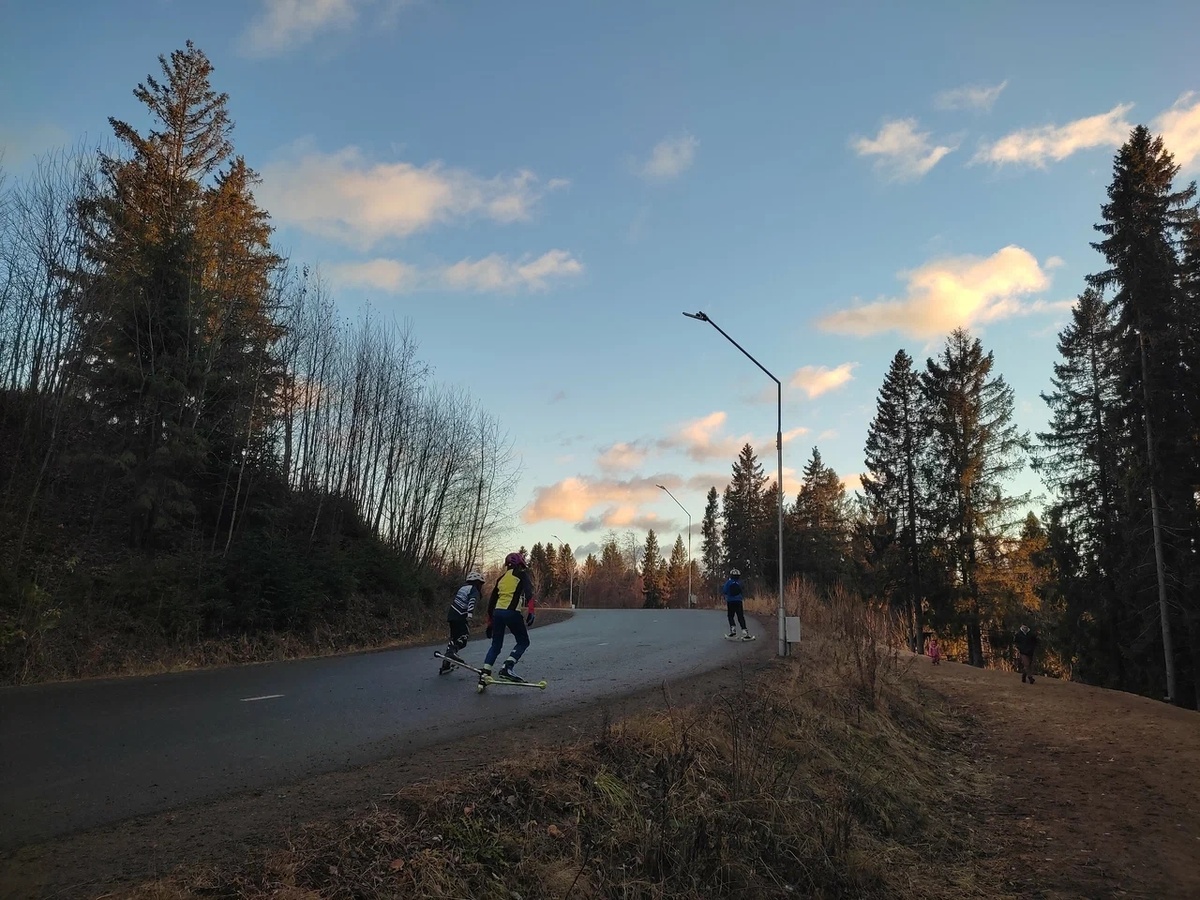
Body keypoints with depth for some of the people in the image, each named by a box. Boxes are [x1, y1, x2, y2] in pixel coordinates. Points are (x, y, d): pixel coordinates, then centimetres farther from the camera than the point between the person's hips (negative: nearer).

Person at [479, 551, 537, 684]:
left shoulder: (501, 578, 24)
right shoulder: (522, 575, 8)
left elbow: (492, 601, 25)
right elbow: (528, 593, -11)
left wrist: (490, 623, 30)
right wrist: (530, 612, -20)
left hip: (497, 612, 6)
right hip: (512, 612, -6)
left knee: (496, 645, 17)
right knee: (523, 642, 8)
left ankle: (484, 672, 6)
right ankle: (506, 668, -7)